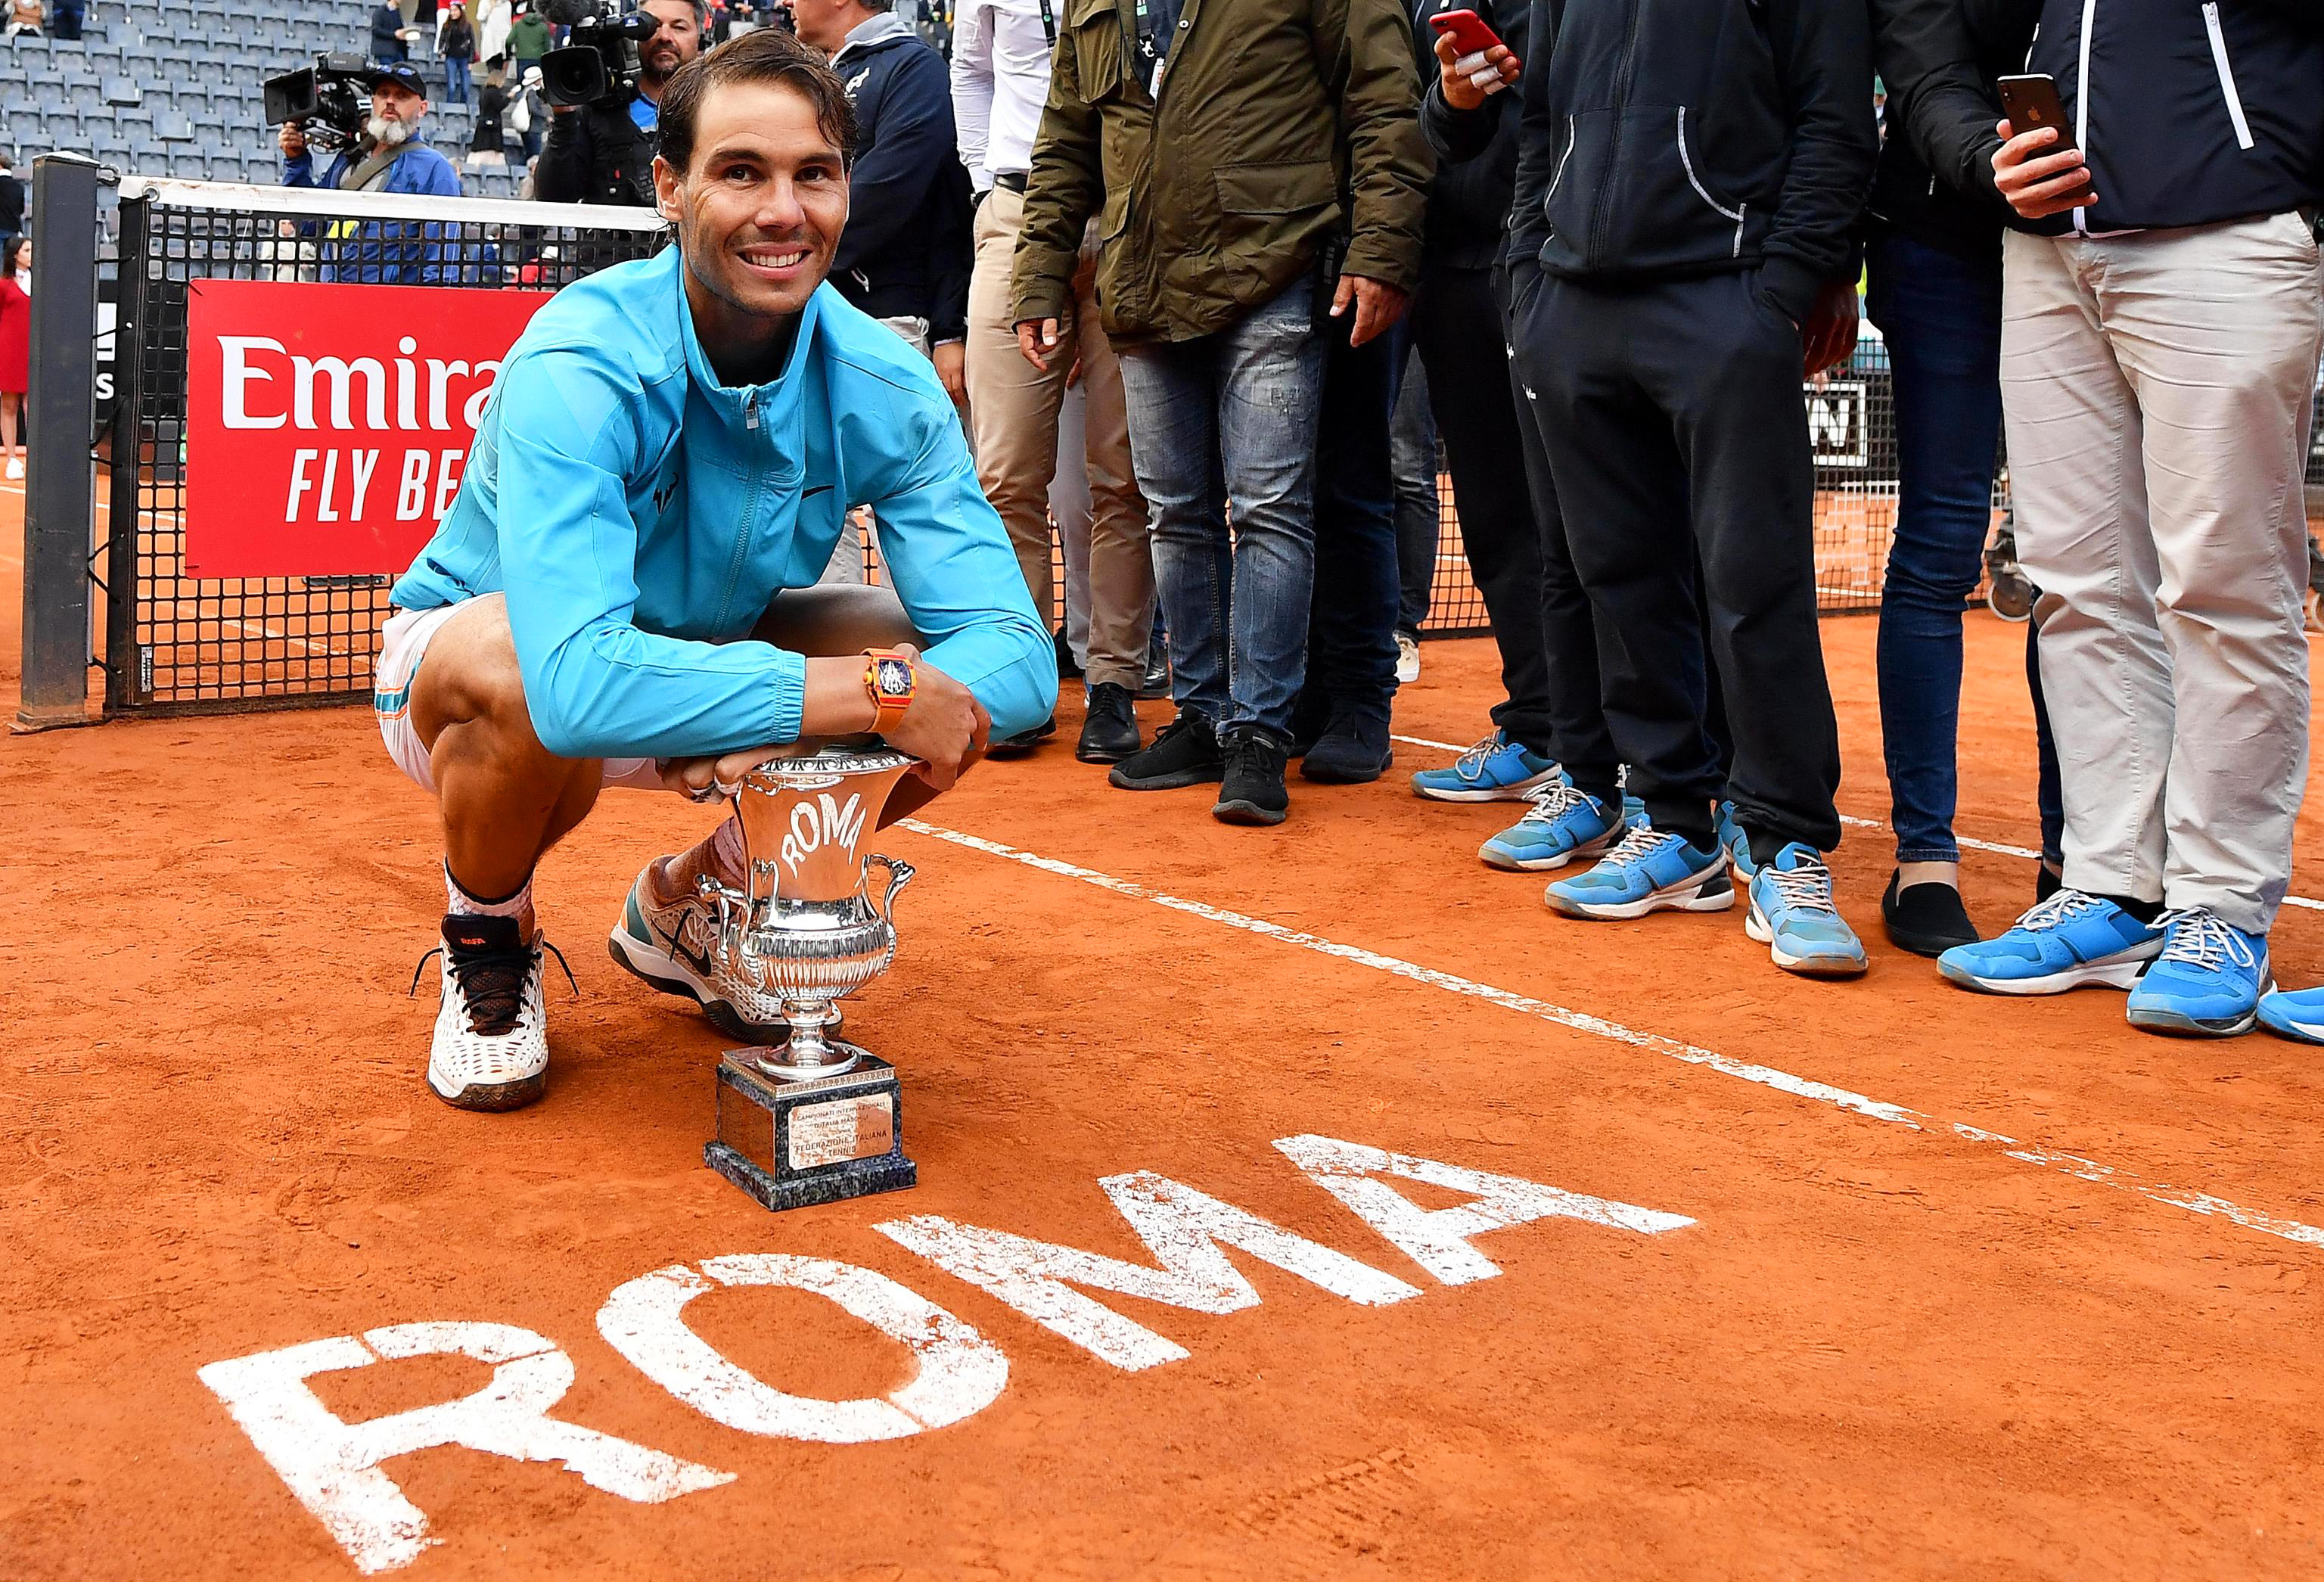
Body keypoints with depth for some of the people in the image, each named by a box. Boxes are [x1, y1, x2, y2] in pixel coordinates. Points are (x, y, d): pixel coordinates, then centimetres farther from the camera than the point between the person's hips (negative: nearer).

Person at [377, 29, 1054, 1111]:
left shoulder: (884, 388, -18)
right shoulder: (580, 366, -32)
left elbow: (1017, 656, -24)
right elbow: (579, 682, -46)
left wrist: (800, 729, -40)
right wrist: (870, 692, -45)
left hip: (705, 654, 4)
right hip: (469, 655, -4)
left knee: (955, 694, -18)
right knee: (522, 676, -39)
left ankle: (686, 906, 9)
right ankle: (486, 937, -3)